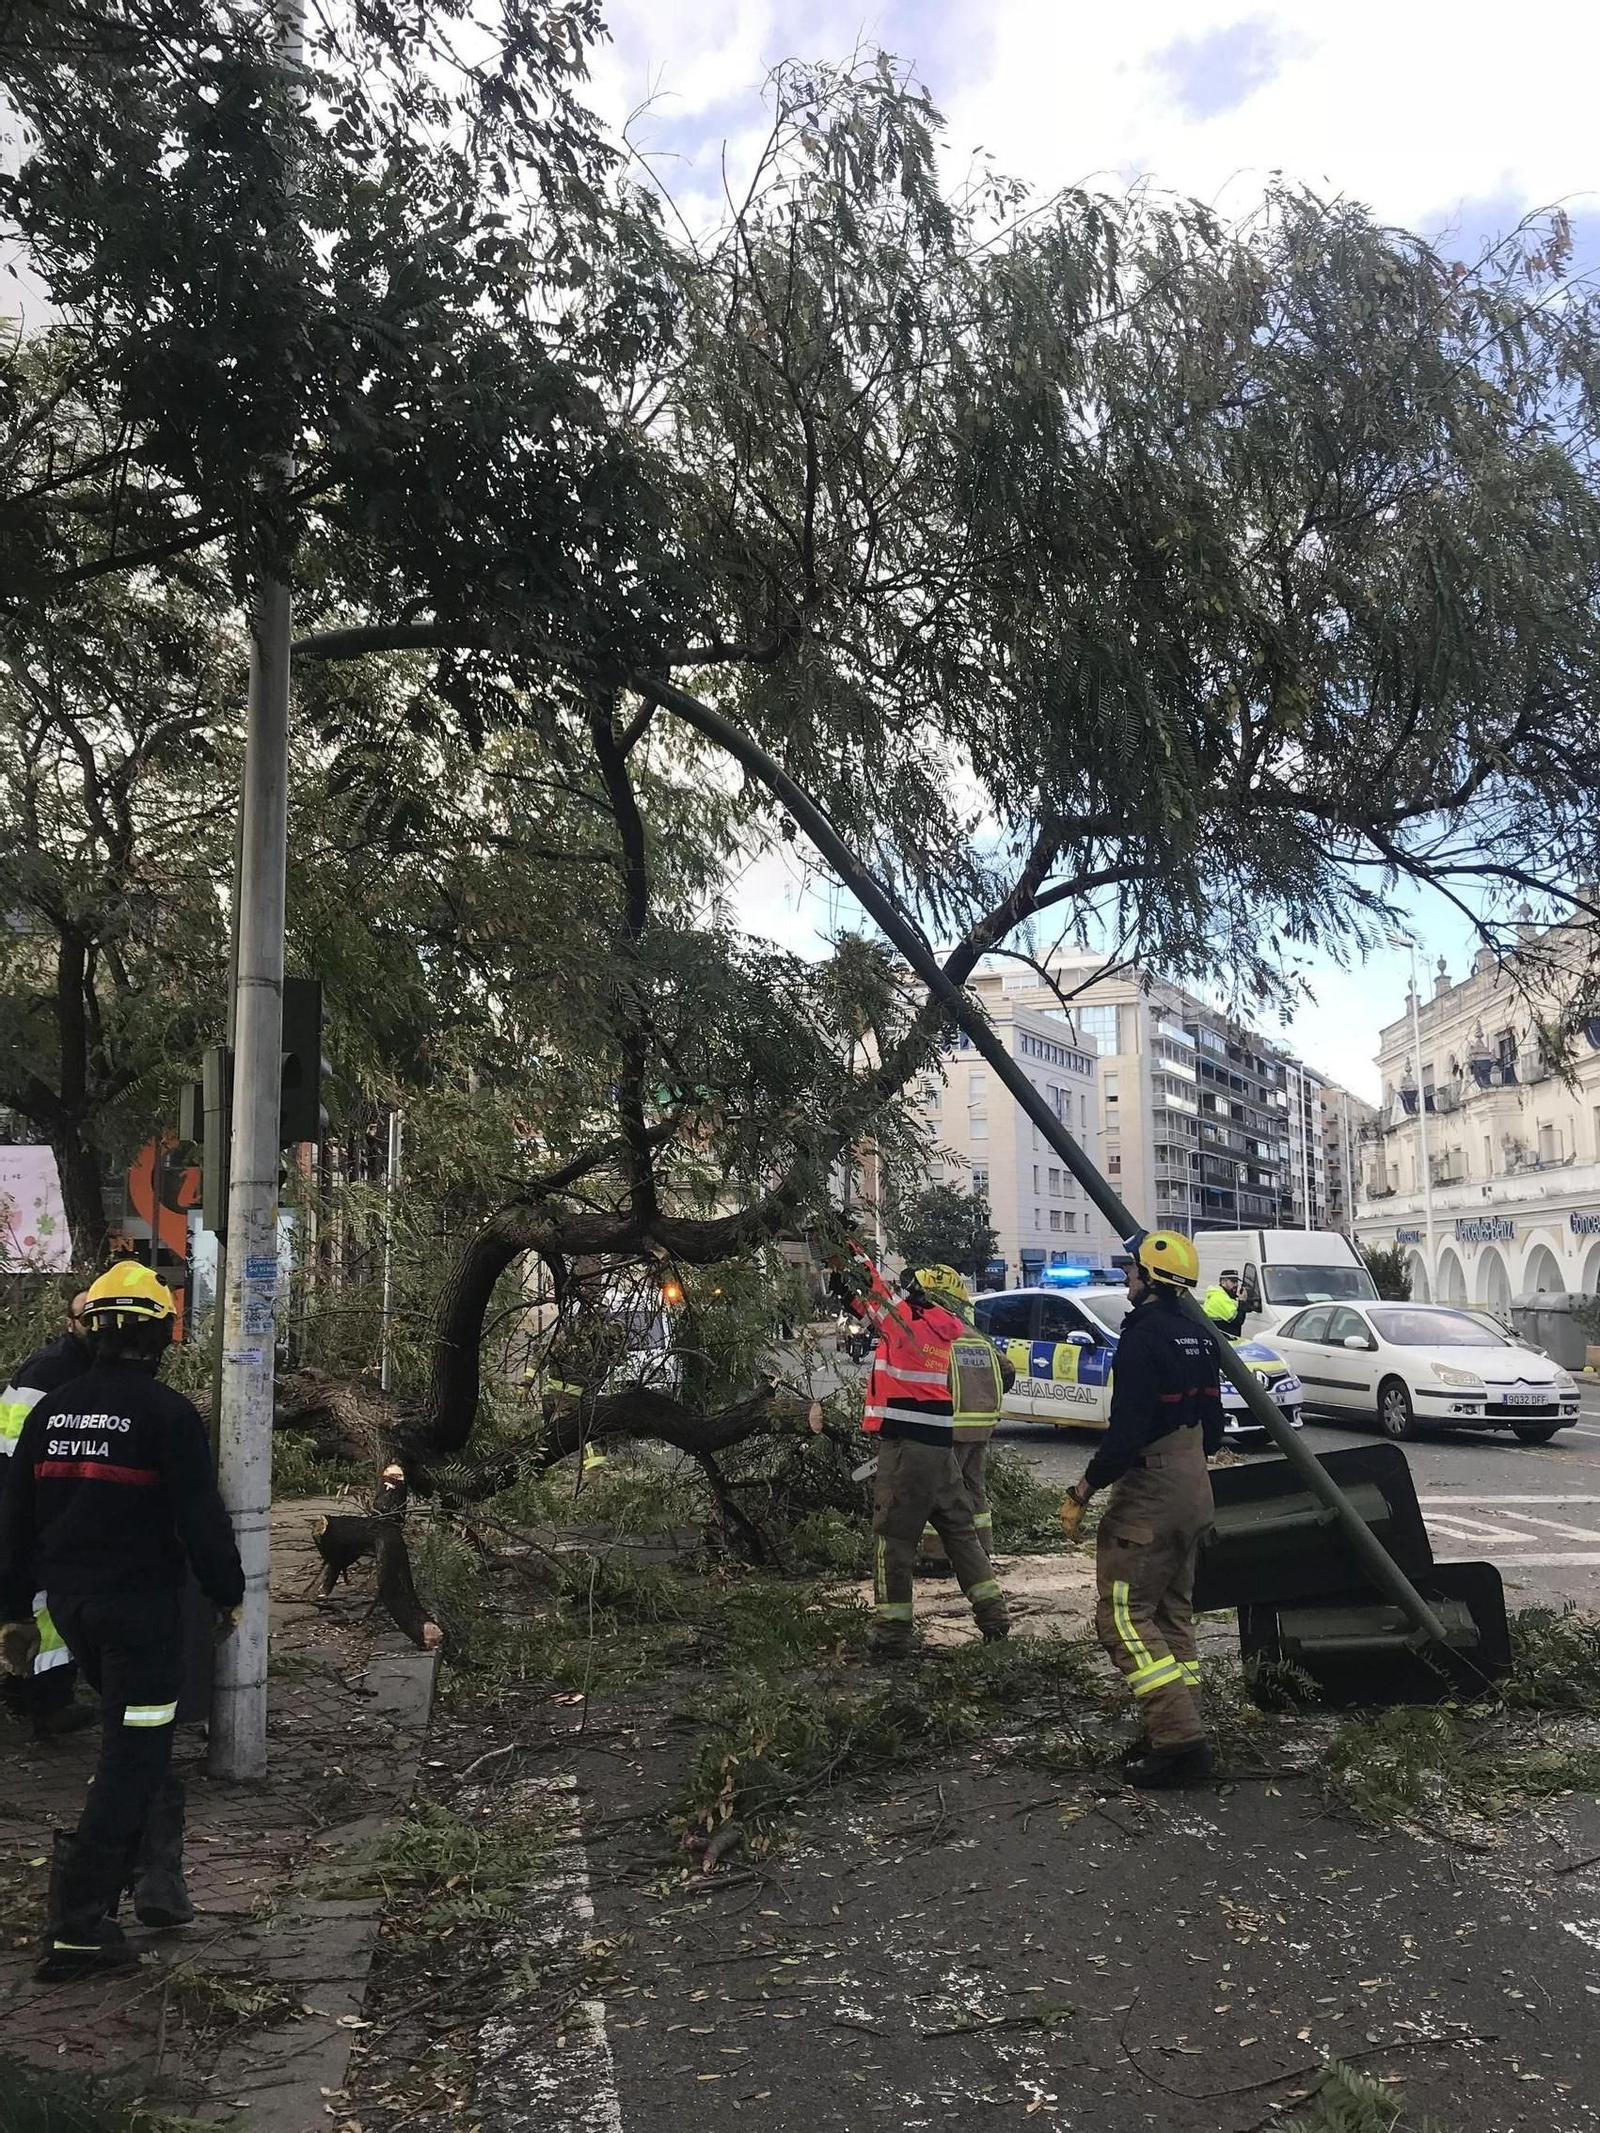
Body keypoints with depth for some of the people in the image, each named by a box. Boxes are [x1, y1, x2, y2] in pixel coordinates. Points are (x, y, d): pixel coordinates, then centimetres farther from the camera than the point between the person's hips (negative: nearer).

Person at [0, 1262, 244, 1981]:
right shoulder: (167, 1413, -14)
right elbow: (201, 1517, -14)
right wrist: (228, 1593, 0)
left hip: (71, 1604, 7)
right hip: (141, 1604, -7)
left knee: (140, 1735, 23)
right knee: (131, 1754, 1)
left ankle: (158, 1880, 23)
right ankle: (77, 1927, 3)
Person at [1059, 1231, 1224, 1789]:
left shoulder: (1143, 1336, -19)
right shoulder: (1196, 1336, 10)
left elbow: (1127, 1431, -25)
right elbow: (1212, 1424, 17)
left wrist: (1082, 1492, -18)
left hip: (1148, 1495, -9)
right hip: (1195, 1492, 10)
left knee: (1123, 1614, -4)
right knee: (1172, 1613, 16)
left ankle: (1178, 1735, -11)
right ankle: (1179, 1737, 19)